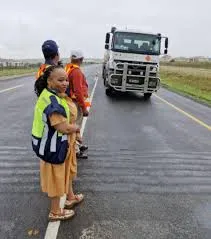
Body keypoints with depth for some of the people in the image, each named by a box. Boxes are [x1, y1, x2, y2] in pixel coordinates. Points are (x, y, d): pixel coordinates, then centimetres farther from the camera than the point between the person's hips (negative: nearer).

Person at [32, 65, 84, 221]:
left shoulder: (58, 95, 3)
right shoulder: (51, 101, -29)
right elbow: (63, 128, -31)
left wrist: (74, 130, 4)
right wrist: (77, 128, -11)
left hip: (65, 143, 10)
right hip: (54, 146, -10)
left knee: (67, 171, 26)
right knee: (56, 177, 8)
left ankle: (70, 197, 49)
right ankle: (55, 212, 30)